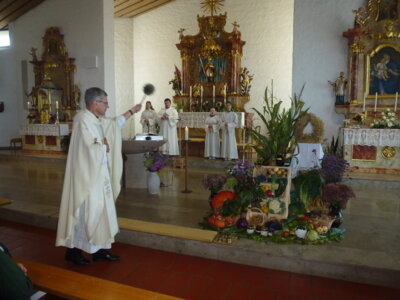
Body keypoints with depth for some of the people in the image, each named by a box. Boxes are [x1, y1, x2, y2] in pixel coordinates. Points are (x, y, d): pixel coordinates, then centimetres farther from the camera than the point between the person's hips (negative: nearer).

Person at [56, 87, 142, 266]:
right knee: (85, 213, 2)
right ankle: (73, 251, 21)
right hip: (87, 176, -9)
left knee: (101, 211, 13)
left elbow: (116, 123, 28)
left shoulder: (98, 121, 9)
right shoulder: (83, 120, -19)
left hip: (100, 175, 9)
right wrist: (105, 145, -6)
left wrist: (132, 111, 33)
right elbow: (91, 149, -25)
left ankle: (99, 250, 24)